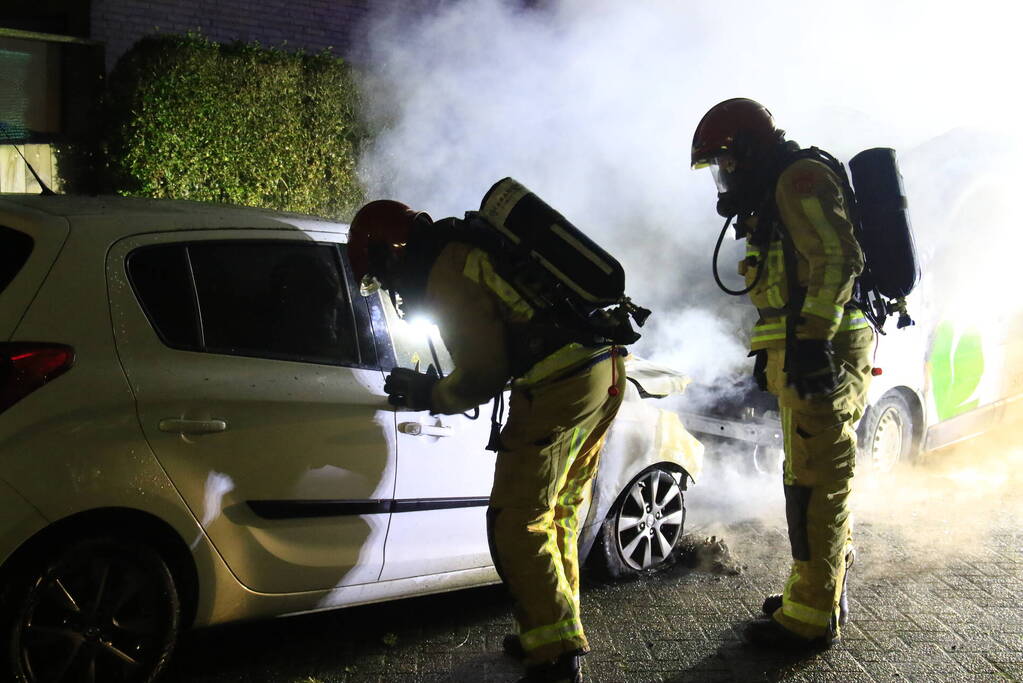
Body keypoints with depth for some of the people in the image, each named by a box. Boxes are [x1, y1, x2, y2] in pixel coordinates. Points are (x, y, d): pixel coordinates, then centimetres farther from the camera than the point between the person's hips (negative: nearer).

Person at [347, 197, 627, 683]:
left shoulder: (447, 277, -9)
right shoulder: (475, 243, 20)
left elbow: (483, 377, -9)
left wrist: (429, 395, 9)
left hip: (559, 384, -10)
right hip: (605, 368, 10)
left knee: (518, 523, -3)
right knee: (559, 514, 18)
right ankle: (559, 633, 27)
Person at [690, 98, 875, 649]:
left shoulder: (801, 179, -9)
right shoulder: (776, 196, 24)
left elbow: (837, 259, -22)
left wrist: (814, 340, -28)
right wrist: (770, 352, 27)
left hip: (823, 355, -11)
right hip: (802, 358, 11)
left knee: (815, 485, -7)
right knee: (816, 481, 17)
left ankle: (812, 617, 1)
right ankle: (823, 592, 29)